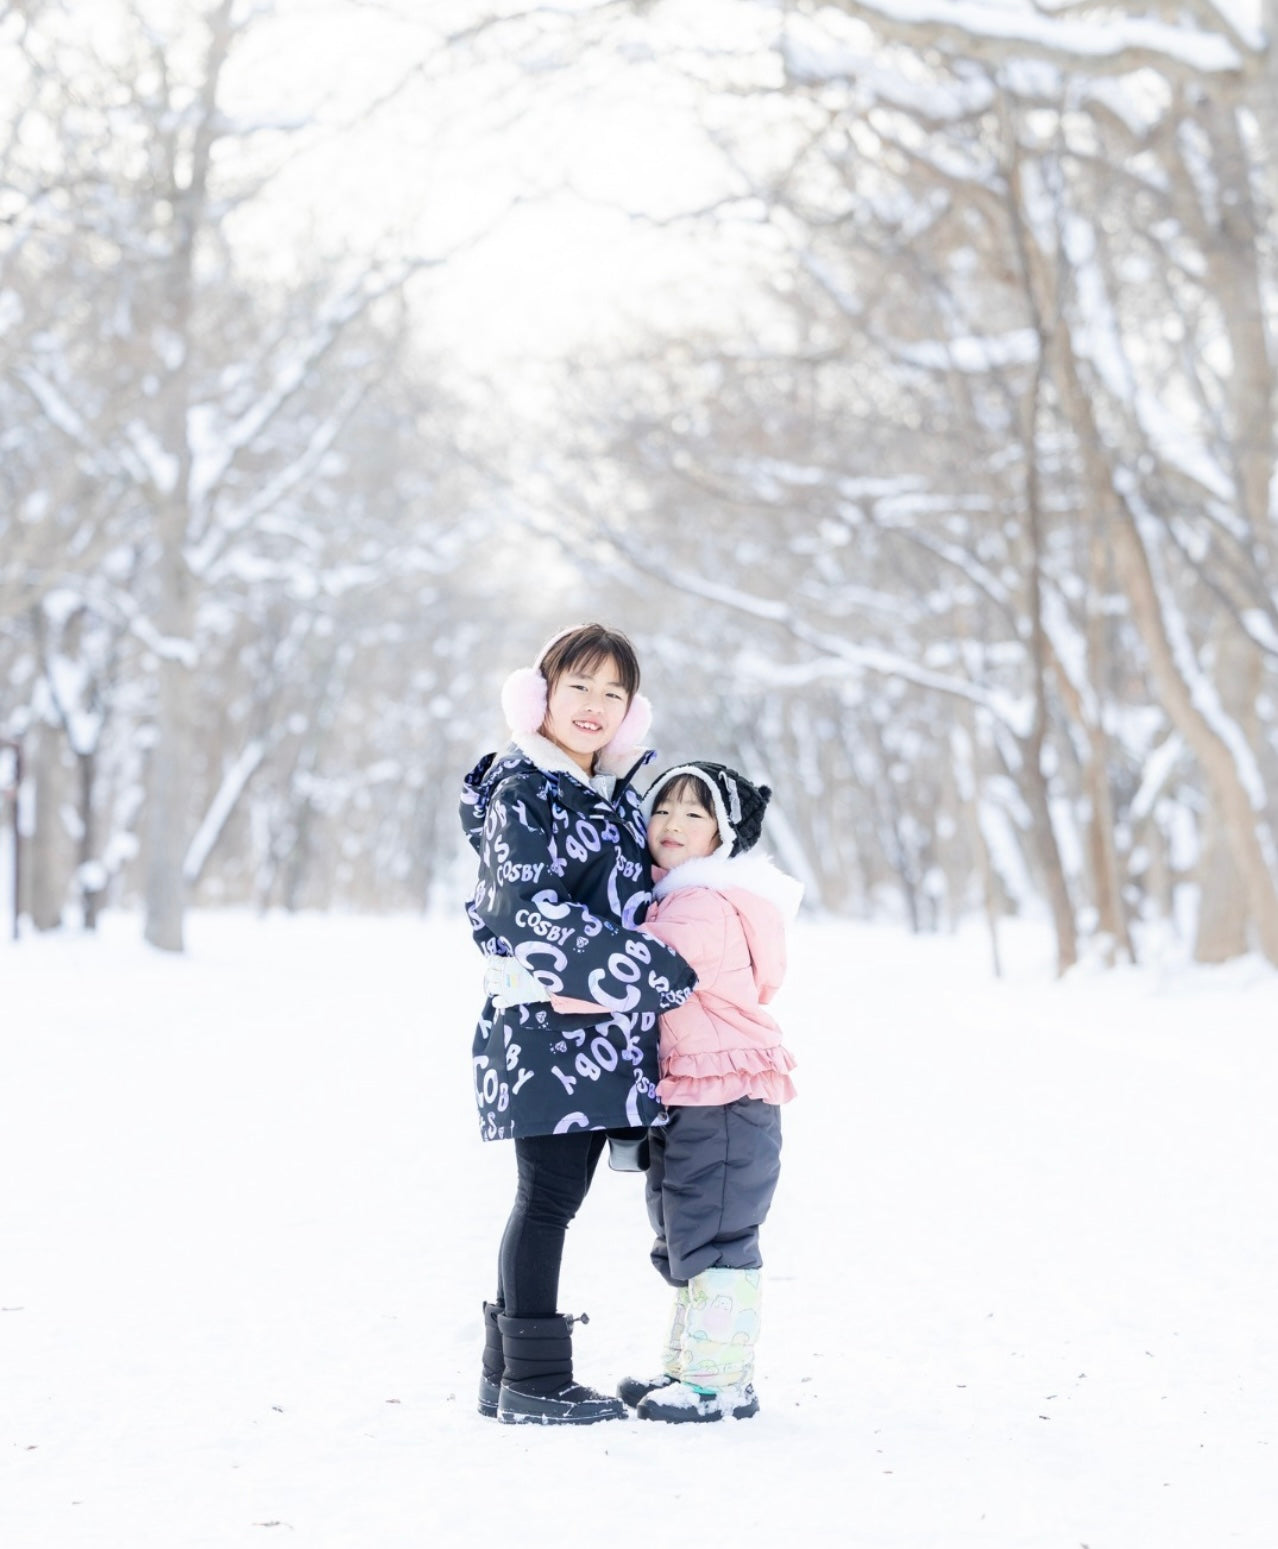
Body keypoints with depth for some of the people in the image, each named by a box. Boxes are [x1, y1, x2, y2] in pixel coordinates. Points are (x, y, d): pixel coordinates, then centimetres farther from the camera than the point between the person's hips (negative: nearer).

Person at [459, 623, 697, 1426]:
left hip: (605, 1029, 8)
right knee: (548, 1195, -4)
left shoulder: (622, 788, 16)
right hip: (545, 1026, -8)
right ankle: (533, 1380, 2)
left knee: (558, 1196, 11)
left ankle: (511, 1370, 19)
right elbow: (526, 914, -18)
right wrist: (654, 969, -19)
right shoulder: (521, 790, -9)